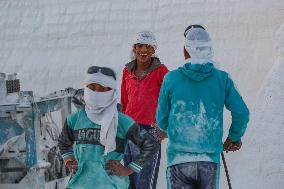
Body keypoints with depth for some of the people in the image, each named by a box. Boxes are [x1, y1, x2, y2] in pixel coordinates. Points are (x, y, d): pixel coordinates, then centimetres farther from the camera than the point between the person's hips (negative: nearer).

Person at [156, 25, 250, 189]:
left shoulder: (172, 79, -3)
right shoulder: (222, 79, -1)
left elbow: (162, 119, 4)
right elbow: (242, 113, -5)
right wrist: (234, 138, 14)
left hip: (178, 159, -1)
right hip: (210, 160, 1)